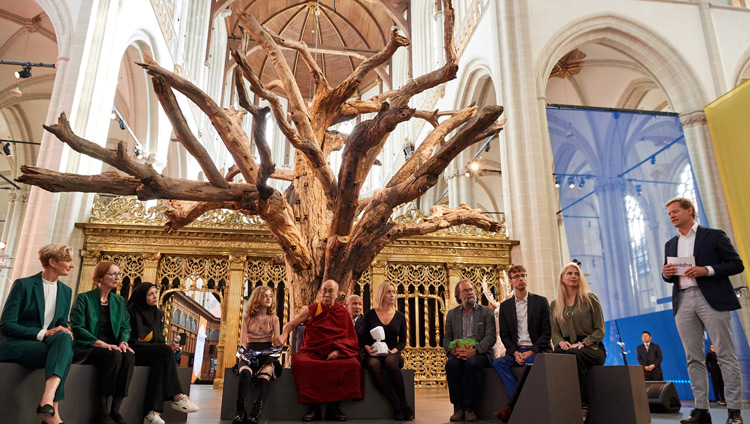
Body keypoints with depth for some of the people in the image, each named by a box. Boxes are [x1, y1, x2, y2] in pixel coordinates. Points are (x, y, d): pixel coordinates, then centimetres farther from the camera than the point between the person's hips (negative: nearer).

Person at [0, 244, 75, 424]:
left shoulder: (66, 291, 11)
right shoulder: (23, 284, -5)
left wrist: (64, 332, -9)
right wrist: (43, 333, -22)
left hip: (45, 343, 4)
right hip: (16, 345, -4)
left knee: (64, 337, -33)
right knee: (64, 353, -32)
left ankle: (48, 399, -46)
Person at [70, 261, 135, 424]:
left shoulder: (119, 301, 16)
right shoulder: (84, 298, 1)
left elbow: (125, 327, 12)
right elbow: (77, 328, -9)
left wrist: (123, 342, -11)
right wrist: (103, 344, -19)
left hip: (111, 348, 4)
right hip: (86, 349, -4)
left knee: (129, 356, -30)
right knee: (114, 356, -34)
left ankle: (115, 410, -25)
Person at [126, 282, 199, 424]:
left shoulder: (159, 314, 15)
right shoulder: (131, 312, -3)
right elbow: (130, 340, -10)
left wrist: (166, 346, -12)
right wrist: (166, 348, -19)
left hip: (153, 355, 5)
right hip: (134, 354, -5)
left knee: (160, 362, -33)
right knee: (166, 351, -32)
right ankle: (177, 396, -33)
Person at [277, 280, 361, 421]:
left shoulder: (343, 312, 10)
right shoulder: (312, 309, 9)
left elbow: (348, 337, 7)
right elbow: (291, 324, 10)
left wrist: (338, 351, -12)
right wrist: (284, 335, -12)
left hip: (335, 354, 0)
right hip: (312, 353, 0)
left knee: (353, 364, -29)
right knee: (299, 362, -33)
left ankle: (334, 406, -16)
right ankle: (313, 406, -21)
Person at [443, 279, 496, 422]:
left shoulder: (486, 312, 9)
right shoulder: (452, 314, 16)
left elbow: (491, 337, -3)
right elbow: (446, 339, 10)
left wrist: (474, 350, -20)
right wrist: (454, 350, -14)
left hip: (479, 353, -2)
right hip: (458, 354, 2)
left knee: (472, 363, -35)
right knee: (451, 364, -31)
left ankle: (470, 408, -26)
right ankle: (458, 408, -23)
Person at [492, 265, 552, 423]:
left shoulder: (541, 301, 6)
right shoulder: (505, 306, 12)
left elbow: (547, 332, 1)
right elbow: (504, 335, 8)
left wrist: (532, 351, -13)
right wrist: (515, 352, -11)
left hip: (537, 350, -2)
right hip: (515, 351, 3)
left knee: (531, 362, -36)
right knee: (497, 363, -27)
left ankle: (512, 406, -30)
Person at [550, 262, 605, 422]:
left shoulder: (590, 299, 6)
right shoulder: (555, 305, 15)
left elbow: (600, 330, 1)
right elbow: (555, 333, 12)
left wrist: (582, 344, -14)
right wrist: (561, 342, -11)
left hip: (592, 349, -2)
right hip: (568, 348, 2)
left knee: (573, 354, -37)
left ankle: (583, 405, -26)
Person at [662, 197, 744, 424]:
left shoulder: (713, 235, 4)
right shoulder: (671, 244, 18)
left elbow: (736, 264, -1)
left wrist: (706, 270, -14)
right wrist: (666, 274, -2)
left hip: (711, 299, -5)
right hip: (683, 301, 5)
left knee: (726, 355, -3)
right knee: (693, 357, 4)